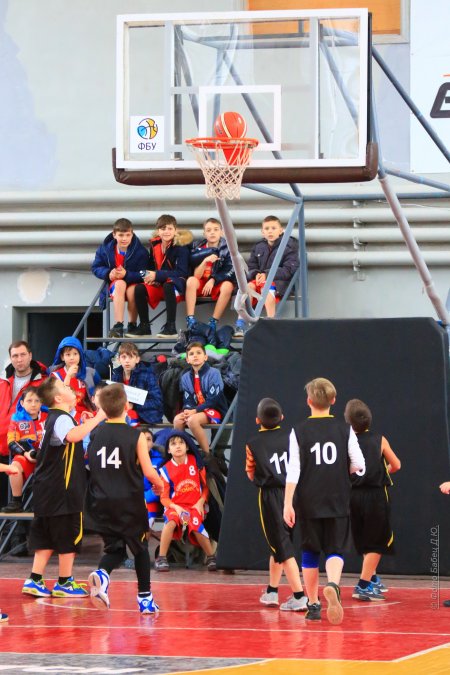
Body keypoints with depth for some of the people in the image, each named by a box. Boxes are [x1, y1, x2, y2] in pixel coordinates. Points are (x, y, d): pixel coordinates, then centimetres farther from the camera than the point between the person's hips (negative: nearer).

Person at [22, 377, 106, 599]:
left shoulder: (54, 418, 16)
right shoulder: (62, 418, -15)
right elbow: (73, 435, -38)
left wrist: (86, 423, 22)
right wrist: (97, 418, -32)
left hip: (47, 488, 10)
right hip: (62, 489, -10)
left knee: (46, 537, 11)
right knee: (69, 537, 0)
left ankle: (34, 580, 10)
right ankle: (65, 583, 6)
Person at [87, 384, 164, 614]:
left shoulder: (95, 434, 0)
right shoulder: (136, 436, -9)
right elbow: (148, 472, -10)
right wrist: (159, 484, 11)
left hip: (102, 503, 3)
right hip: (129, 503, -3)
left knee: (114, 548, 12)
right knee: (140, 548, 13)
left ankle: (101, 574, -20)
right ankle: (145, 597, 15)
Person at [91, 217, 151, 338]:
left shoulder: (140, 251, -11)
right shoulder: (105, 249, -3)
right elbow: (95, 268, 3)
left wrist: (126, 274, -32)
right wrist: (108, 273, -18)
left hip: (134, 283, -1)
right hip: (113, 284, 1)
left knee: (131, 290, -37)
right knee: (120, 284, -35)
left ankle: (132, 326, -19)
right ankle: (118, 326, -43)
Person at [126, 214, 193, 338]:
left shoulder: (181, 246, -12)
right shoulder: (155, 245, 6)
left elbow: (182, 272, -18)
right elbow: (152, 266, 20)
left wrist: (157, 275, -22)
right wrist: (149, 275, -5)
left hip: (178, 284, -6)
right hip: (159, 284, 6)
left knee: (168, 285, -39)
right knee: (139, 289, -20)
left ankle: (171, 327, -36)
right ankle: (144, 327, -11)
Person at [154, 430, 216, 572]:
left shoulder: (196, 462, 3)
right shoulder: (166, 470, 0)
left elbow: (206, 486, 8)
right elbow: (164, 497, 0)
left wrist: (201, 502, -6)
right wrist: (176, 507, -18)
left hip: (195, 506, 0)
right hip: (175, 505, 0)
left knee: (196, 525, -30)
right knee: (171, 521, -34)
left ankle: (211, 557, -8)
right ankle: (161, 558, -22)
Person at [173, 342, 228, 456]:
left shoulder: (213, 373, -8)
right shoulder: (186, 377, 9)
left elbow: (213, 400, -14)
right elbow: (187, 401, 7)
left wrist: (195, 411, -21)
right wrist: (187, 410, -18)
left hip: (215, 411, -5)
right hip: (196, 410, 5)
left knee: (192, 420, -33)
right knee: (177, 420, -24)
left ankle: (207, 454, -24)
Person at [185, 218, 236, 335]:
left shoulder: (227, 248, -1)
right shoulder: (198, 248, 2)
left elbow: (229, 272, -7)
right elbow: (197, 275, -5)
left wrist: (213, 280, -18)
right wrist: (205, 261, -21)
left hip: (218, 285, -1)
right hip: (201, 286, 1)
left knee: (228, 285, -32)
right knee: (191, 280, -29)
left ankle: (213, 322, -28)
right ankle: (190, 321, -33)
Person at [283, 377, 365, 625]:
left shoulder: (298, 432, -2)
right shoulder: (345, 430, 0)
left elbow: (293, 470, -8)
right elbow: (359, 465, 0)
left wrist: (288, 504, -8)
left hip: (309, 502, 0)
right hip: (338, 502, 0)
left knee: (310, 553, 12)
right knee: (335, 551, 1)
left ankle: (313, 605, 15)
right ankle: (332, 585, -30)